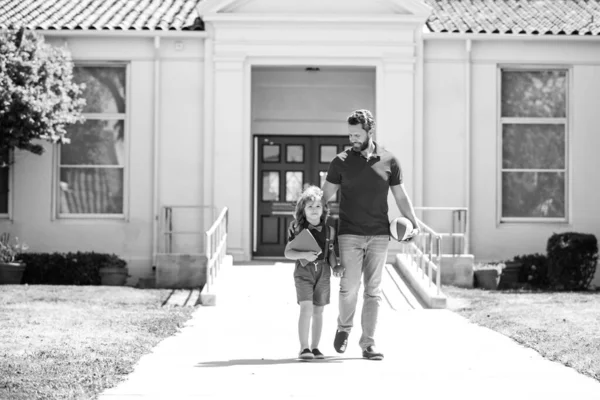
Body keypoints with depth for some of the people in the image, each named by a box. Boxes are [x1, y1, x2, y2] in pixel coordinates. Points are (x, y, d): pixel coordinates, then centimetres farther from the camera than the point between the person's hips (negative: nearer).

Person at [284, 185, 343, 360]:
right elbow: (287, 252, -6)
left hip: (323, 272, 4)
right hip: (304, 271, -3)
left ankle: (315, 347, 19)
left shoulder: (329, 230, 4)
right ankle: (304, 348, -12)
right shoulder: (298, 229, -5)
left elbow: (330, 252, 13)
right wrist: (304, 255, -21)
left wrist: (335, 266, -3)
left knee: (318, 311, 10)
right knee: (306, 308, -15)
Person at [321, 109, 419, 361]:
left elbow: (401, 196, 12)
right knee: (349, 287, -7)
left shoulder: (388, 161, 5)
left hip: (379, 235, 1)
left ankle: (368, 343, 7)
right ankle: (344, 328, 20)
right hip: (349, 234, -1)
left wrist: (414, 224, 3)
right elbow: (325, 196, 7)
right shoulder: (342, 162, 2)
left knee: (373, 290, 1)